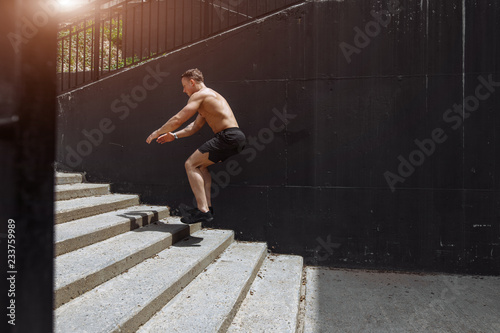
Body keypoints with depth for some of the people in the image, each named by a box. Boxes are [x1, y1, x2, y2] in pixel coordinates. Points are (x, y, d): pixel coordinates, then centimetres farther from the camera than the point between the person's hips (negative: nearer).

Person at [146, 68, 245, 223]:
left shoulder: (199, 95, -3)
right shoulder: (209, 95, 28)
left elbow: (178, 119, -7)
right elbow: (196, 125, 33)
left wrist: (157, 132, 7)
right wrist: (174, 136, 31)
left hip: (228, 137, -10)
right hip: (236, 137, 10)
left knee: (191, 164, -7)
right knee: (201, 165, 22)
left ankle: (203, 210, -12)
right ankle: (207, 205, 16)